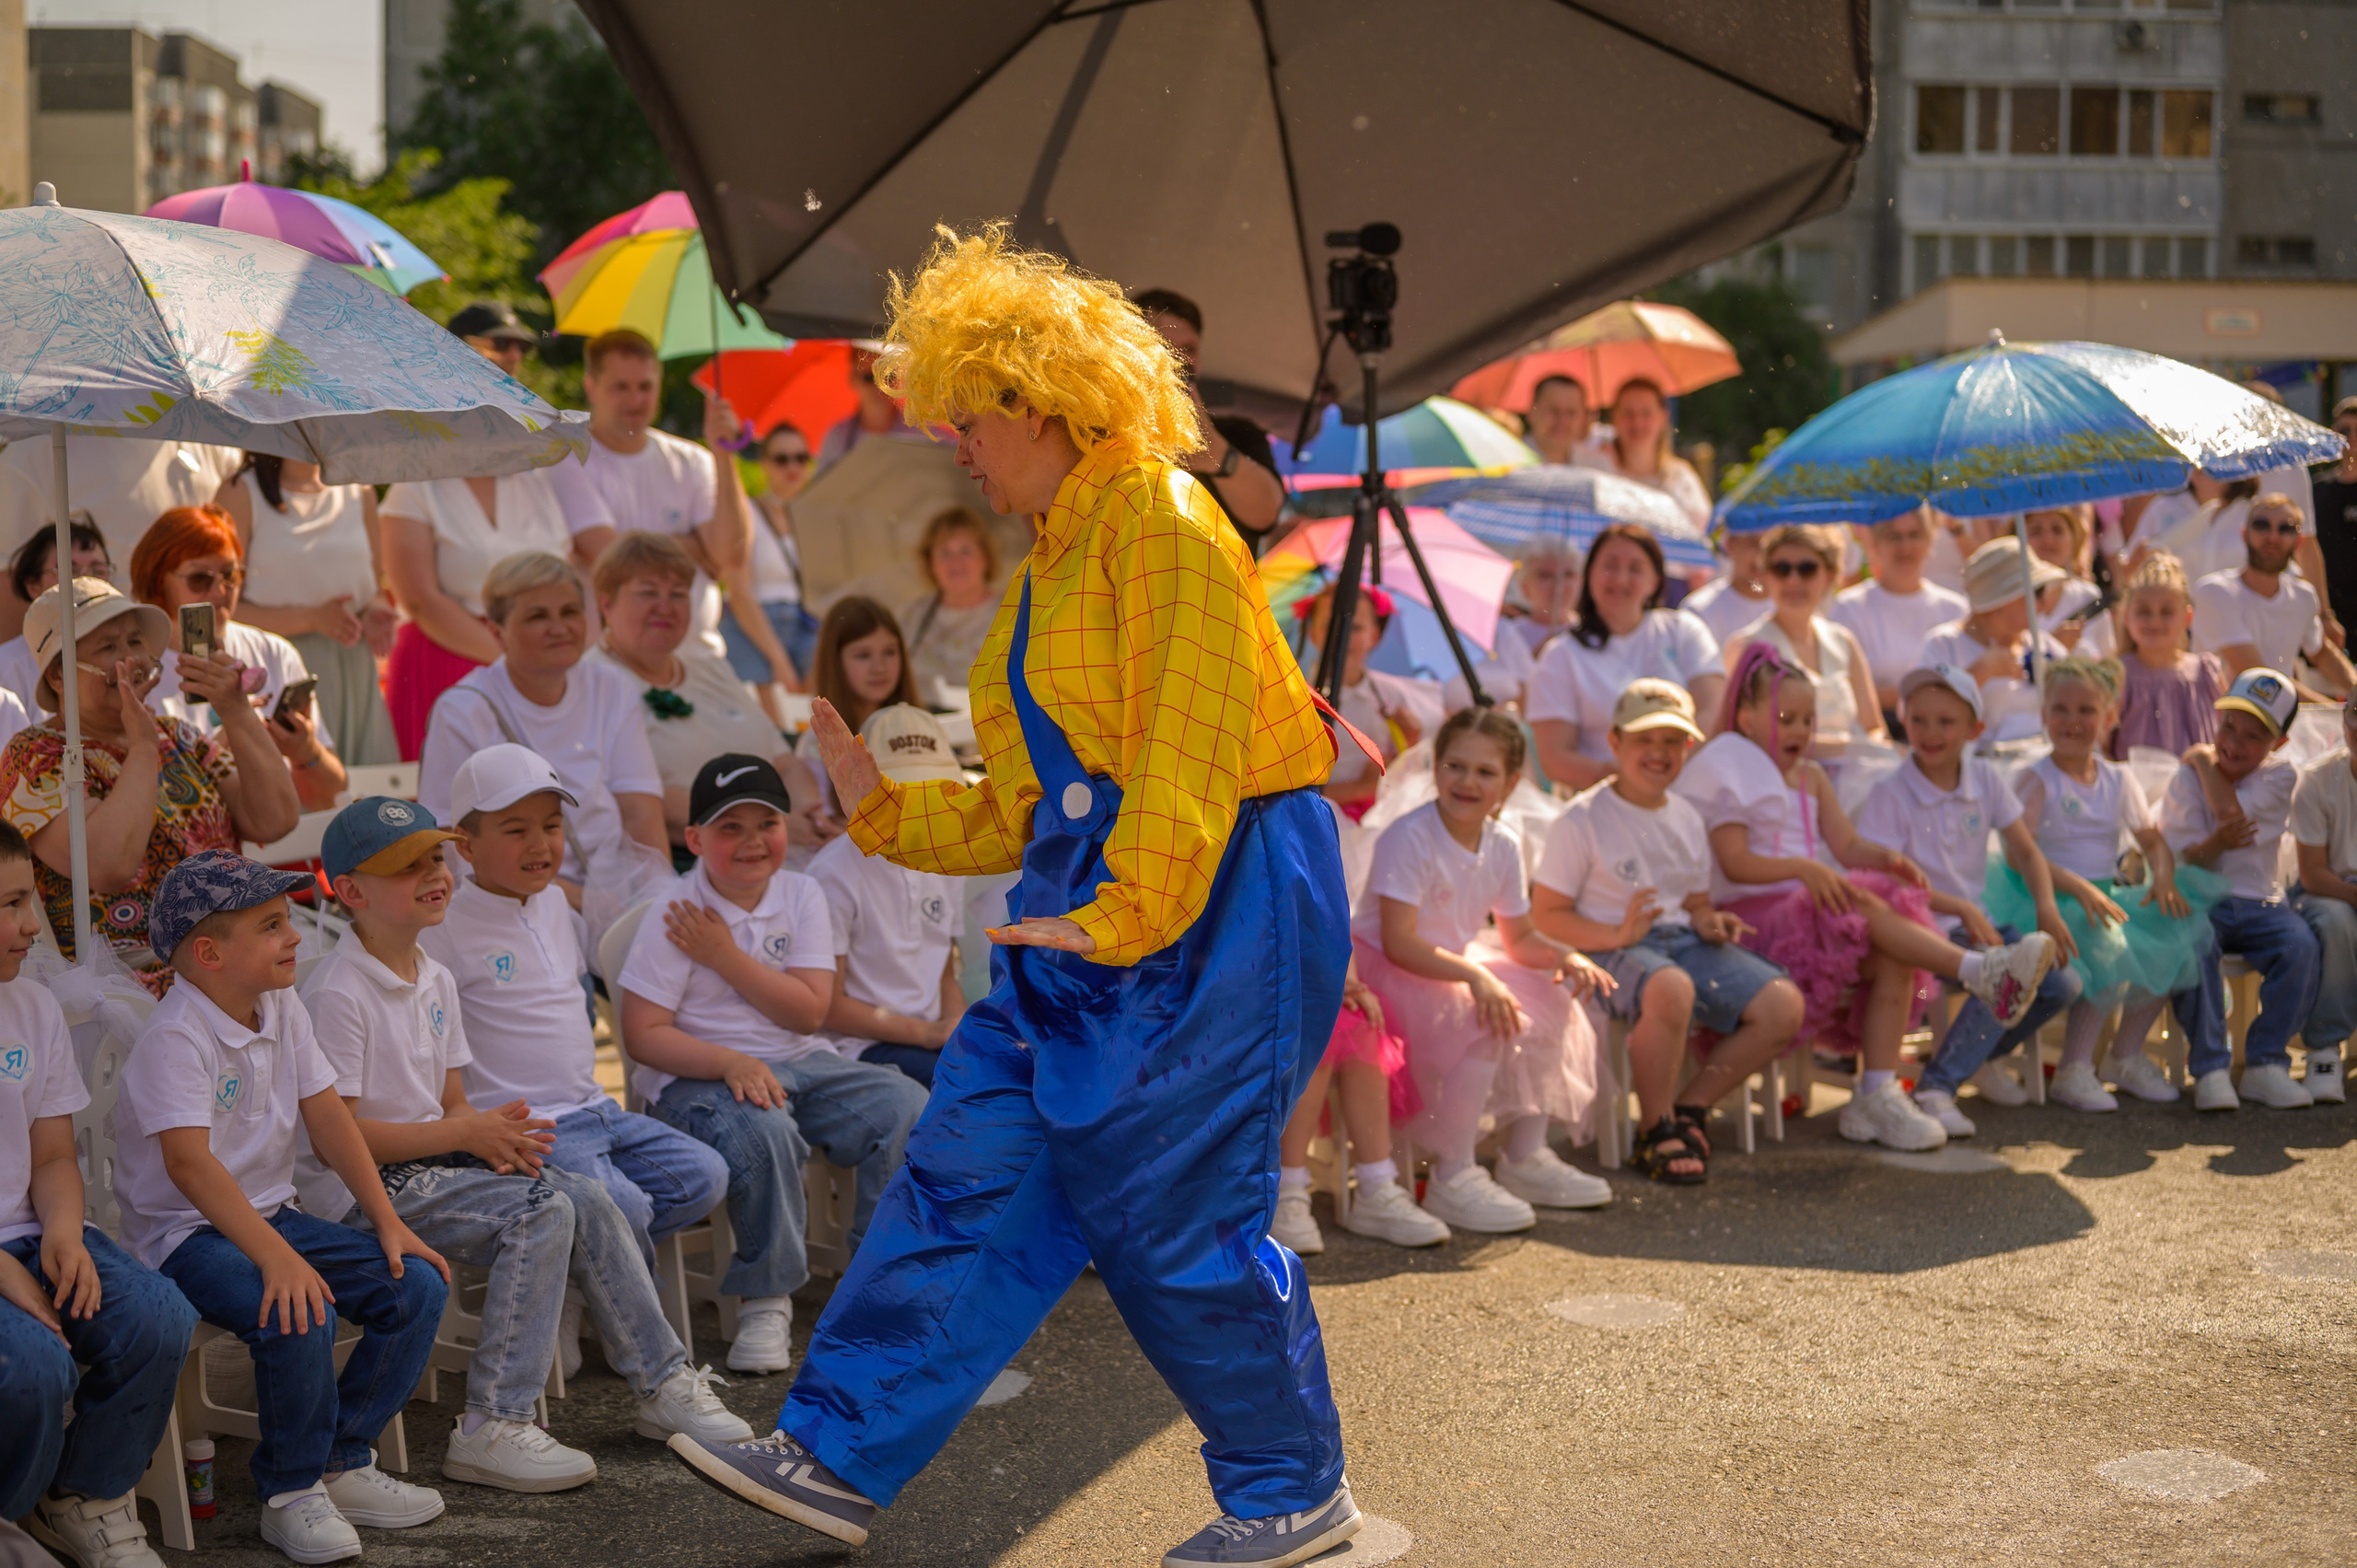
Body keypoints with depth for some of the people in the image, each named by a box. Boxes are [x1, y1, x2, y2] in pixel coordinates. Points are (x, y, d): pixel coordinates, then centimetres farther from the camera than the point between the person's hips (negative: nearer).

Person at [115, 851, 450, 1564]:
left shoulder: (282, 1008, 6)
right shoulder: (175, 1037, -20)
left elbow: (327, 1118, 9)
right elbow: (189, 1162, -30)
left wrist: (389, 1221, 0)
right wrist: (278, 1259, -38)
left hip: (271, 1216, 8)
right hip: (185, 1232, -8)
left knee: (418, 1286, -7)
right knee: (298, 1315, -34)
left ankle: (340, 1461, 6)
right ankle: (289, 1493, -11)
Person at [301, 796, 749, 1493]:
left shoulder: (435, 980, 13)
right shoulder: (337, 993, -15)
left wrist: (494, 1140, -8)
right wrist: (466, 1133, -18)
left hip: (430, 1161, 9)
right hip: (359, 1192, -8)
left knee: (586, 1200, -7)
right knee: (541, 1214, -25)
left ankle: (661, 1383, 4)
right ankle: (491, 1429, -23)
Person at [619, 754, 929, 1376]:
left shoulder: (801, 896, 4)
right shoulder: (672, 919, -8)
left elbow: (809, 1011, -4)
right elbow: (643, 1034, -13)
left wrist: (725, 957, -13)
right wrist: (731, 1062, -27)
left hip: (801, 1063, 5)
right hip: (701, 1077, -5)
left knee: (906, 1108, -17)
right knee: (764, 1133, -37)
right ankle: (765, 1300, -17)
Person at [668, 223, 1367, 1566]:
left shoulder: (1161, 523, -11)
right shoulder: (1055, 559, 19)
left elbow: (1190, 747, -20)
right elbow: (1031, 807, 19)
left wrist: (1122, 914, -24)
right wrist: (884, 809, 11)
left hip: (1212, 905, -9)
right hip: (1095, 919, 9)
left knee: (1176, 1219, -2)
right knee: (968, 1179, 6)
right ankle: (839, 1457, 10)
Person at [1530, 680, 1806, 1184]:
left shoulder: (1686, 818, 15)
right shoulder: (1582, 820, -6)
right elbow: (1545, 916, -8)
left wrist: (1707, 921, 1)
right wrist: (1617, 935, -23)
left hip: (1683, 941, 7)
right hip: (1612, 952, -7)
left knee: (1784, 1005, -14)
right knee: (1671, 990, -41)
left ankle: (1691, 1107, 1)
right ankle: (1656, 1129, -19)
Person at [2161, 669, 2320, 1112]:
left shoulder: (2281, 776, 4)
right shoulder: (2187, 778, 3)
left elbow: (2232, 814, -15)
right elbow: (2176, 859, -4)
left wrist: (2204, 761, -1)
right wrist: (2216, 844, -26)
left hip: (2259, 904, 1)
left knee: (2301, 943, -29)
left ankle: (2265, 1064, -19)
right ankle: (2209, 1068, -30)